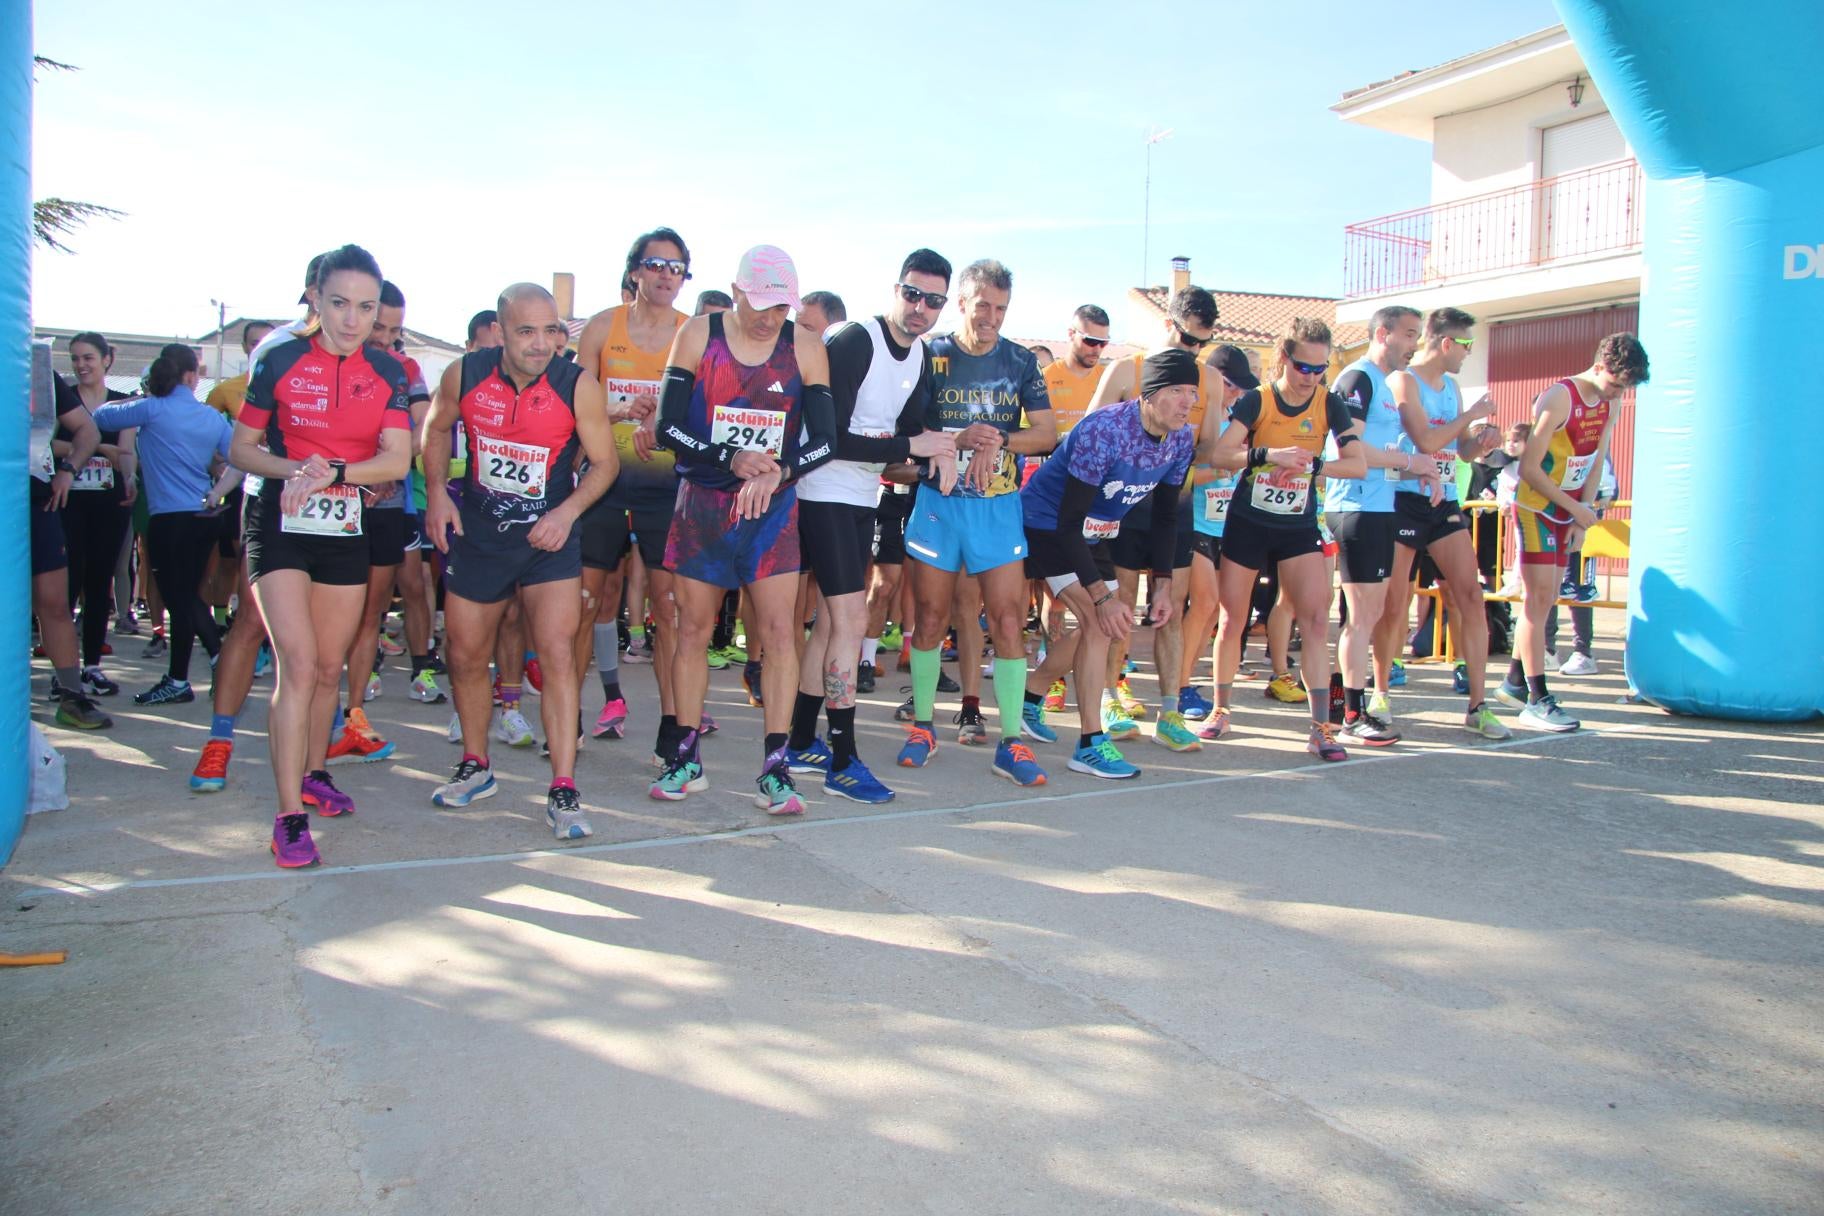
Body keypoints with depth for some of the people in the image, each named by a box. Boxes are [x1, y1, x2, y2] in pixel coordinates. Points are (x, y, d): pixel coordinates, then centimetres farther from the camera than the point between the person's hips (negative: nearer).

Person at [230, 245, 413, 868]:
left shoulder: (387, 372, 3)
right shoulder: (279, 361, -4)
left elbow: (397, 459, -6)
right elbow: (241, 449, 0)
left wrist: (331, 472, -21)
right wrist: (292, 469, -19)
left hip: (346, 527, 3)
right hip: (279, 524, -3)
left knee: (329, 667, 11)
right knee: (298, 663, -15)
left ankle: (313, 773, 34)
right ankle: (289, 817, -12)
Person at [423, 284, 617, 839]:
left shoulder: (577, 386, -16)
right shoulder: (464, 375, -10)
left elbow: (604, 462, -6)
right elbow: (437, 428, 10)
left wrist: (568, 511, -21)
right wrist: (436, 490, -3)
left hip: (549, 534, -3)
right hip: (475, 532, 3)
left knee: (557, 652, -15)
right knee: (466, 657, 11)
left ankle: (563, 791, -9)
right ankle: (475, 767, 33)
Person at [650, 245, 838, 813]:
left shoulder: (805, 347, 0)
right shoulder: (699, 334, -2)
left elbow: (825, 439, -3)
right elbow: (667, 427, -7)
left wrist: (778, 472, -21)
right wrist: (732, 460, -20)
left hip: (773, 508, 0)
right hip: (701, 503, 0)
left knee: (778, 630, -6)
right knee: (693, 628, 6)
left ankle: (775, 770, -1)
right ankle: (686, 759, 18)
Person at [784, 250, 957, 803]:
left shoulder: (920, 357, 7)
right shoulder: (853, 341, -17)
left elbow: (910, 429, 9)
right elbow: (832, 438, -22)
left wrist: (937, 455, -13)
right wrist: (909, 446, -21)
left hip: (863, 497, 9)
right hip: (825, 494, -8)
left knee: (832, 618, 13)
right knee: (852, 618, -10)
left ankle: (801, 744, 24)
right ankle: (842, 763, -3)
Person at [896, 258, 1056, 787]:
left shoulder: (1020, 360, 4)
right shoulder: (931, 356, -1)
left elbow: (1047, 434, 2)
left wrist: (999, 441, -16)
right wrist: (960, 439, -21)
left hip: (998, 506, 1)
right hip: (937, 502, -1)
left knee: (1008, 620, -5)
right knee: (930, 619, 6)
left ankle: (1011, 742, 1)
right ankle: (922, 727, 21)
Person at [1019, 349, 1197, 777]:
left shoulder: (1182, 439, -10)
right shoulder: (1103, 431, -32)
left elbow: (1165, 516, 4)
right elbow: (1068, 522, -31)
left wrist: (1163, 583, -4)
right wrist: (1103, 596, -32)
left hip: (1092, 533, 8)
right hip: (1046, 524, -8)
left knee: (1100, 626, 15)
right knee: (1098, 620, -19)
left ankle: (1029, 698, 36)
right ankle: (1091, 744, -13)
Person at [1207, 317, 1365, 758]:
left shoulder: (1330, 405, -2)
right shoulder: (1256, 400, -8)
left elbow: (1359, 464, -9)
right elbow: (1220, 454, -20)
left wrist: (1311, 464, -22)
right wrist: (1268, 454, -34)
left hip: (1299, 527, 1)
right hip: (1246, 524, -1)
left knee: (1316, 619, -11)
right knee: (1232, 621, 6)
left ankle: (1320, 729, -8)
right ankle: (1221, 711, 24)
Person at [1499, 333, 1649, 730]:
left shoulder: (1609, 404, 6)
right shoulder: (1558, 399, -19)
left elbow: (1596, 464, 11)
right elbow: (1529, 468, -20)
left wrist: (1580, 520, 2)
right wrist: (1577, 509, -18)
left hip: (1566, 511, 8)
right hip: (1536, 507, -8)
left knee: (1543, 600, 12)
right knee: (1538, 598, -10)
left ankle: (1515, 681, 24)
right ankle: (1537, 701, -10)